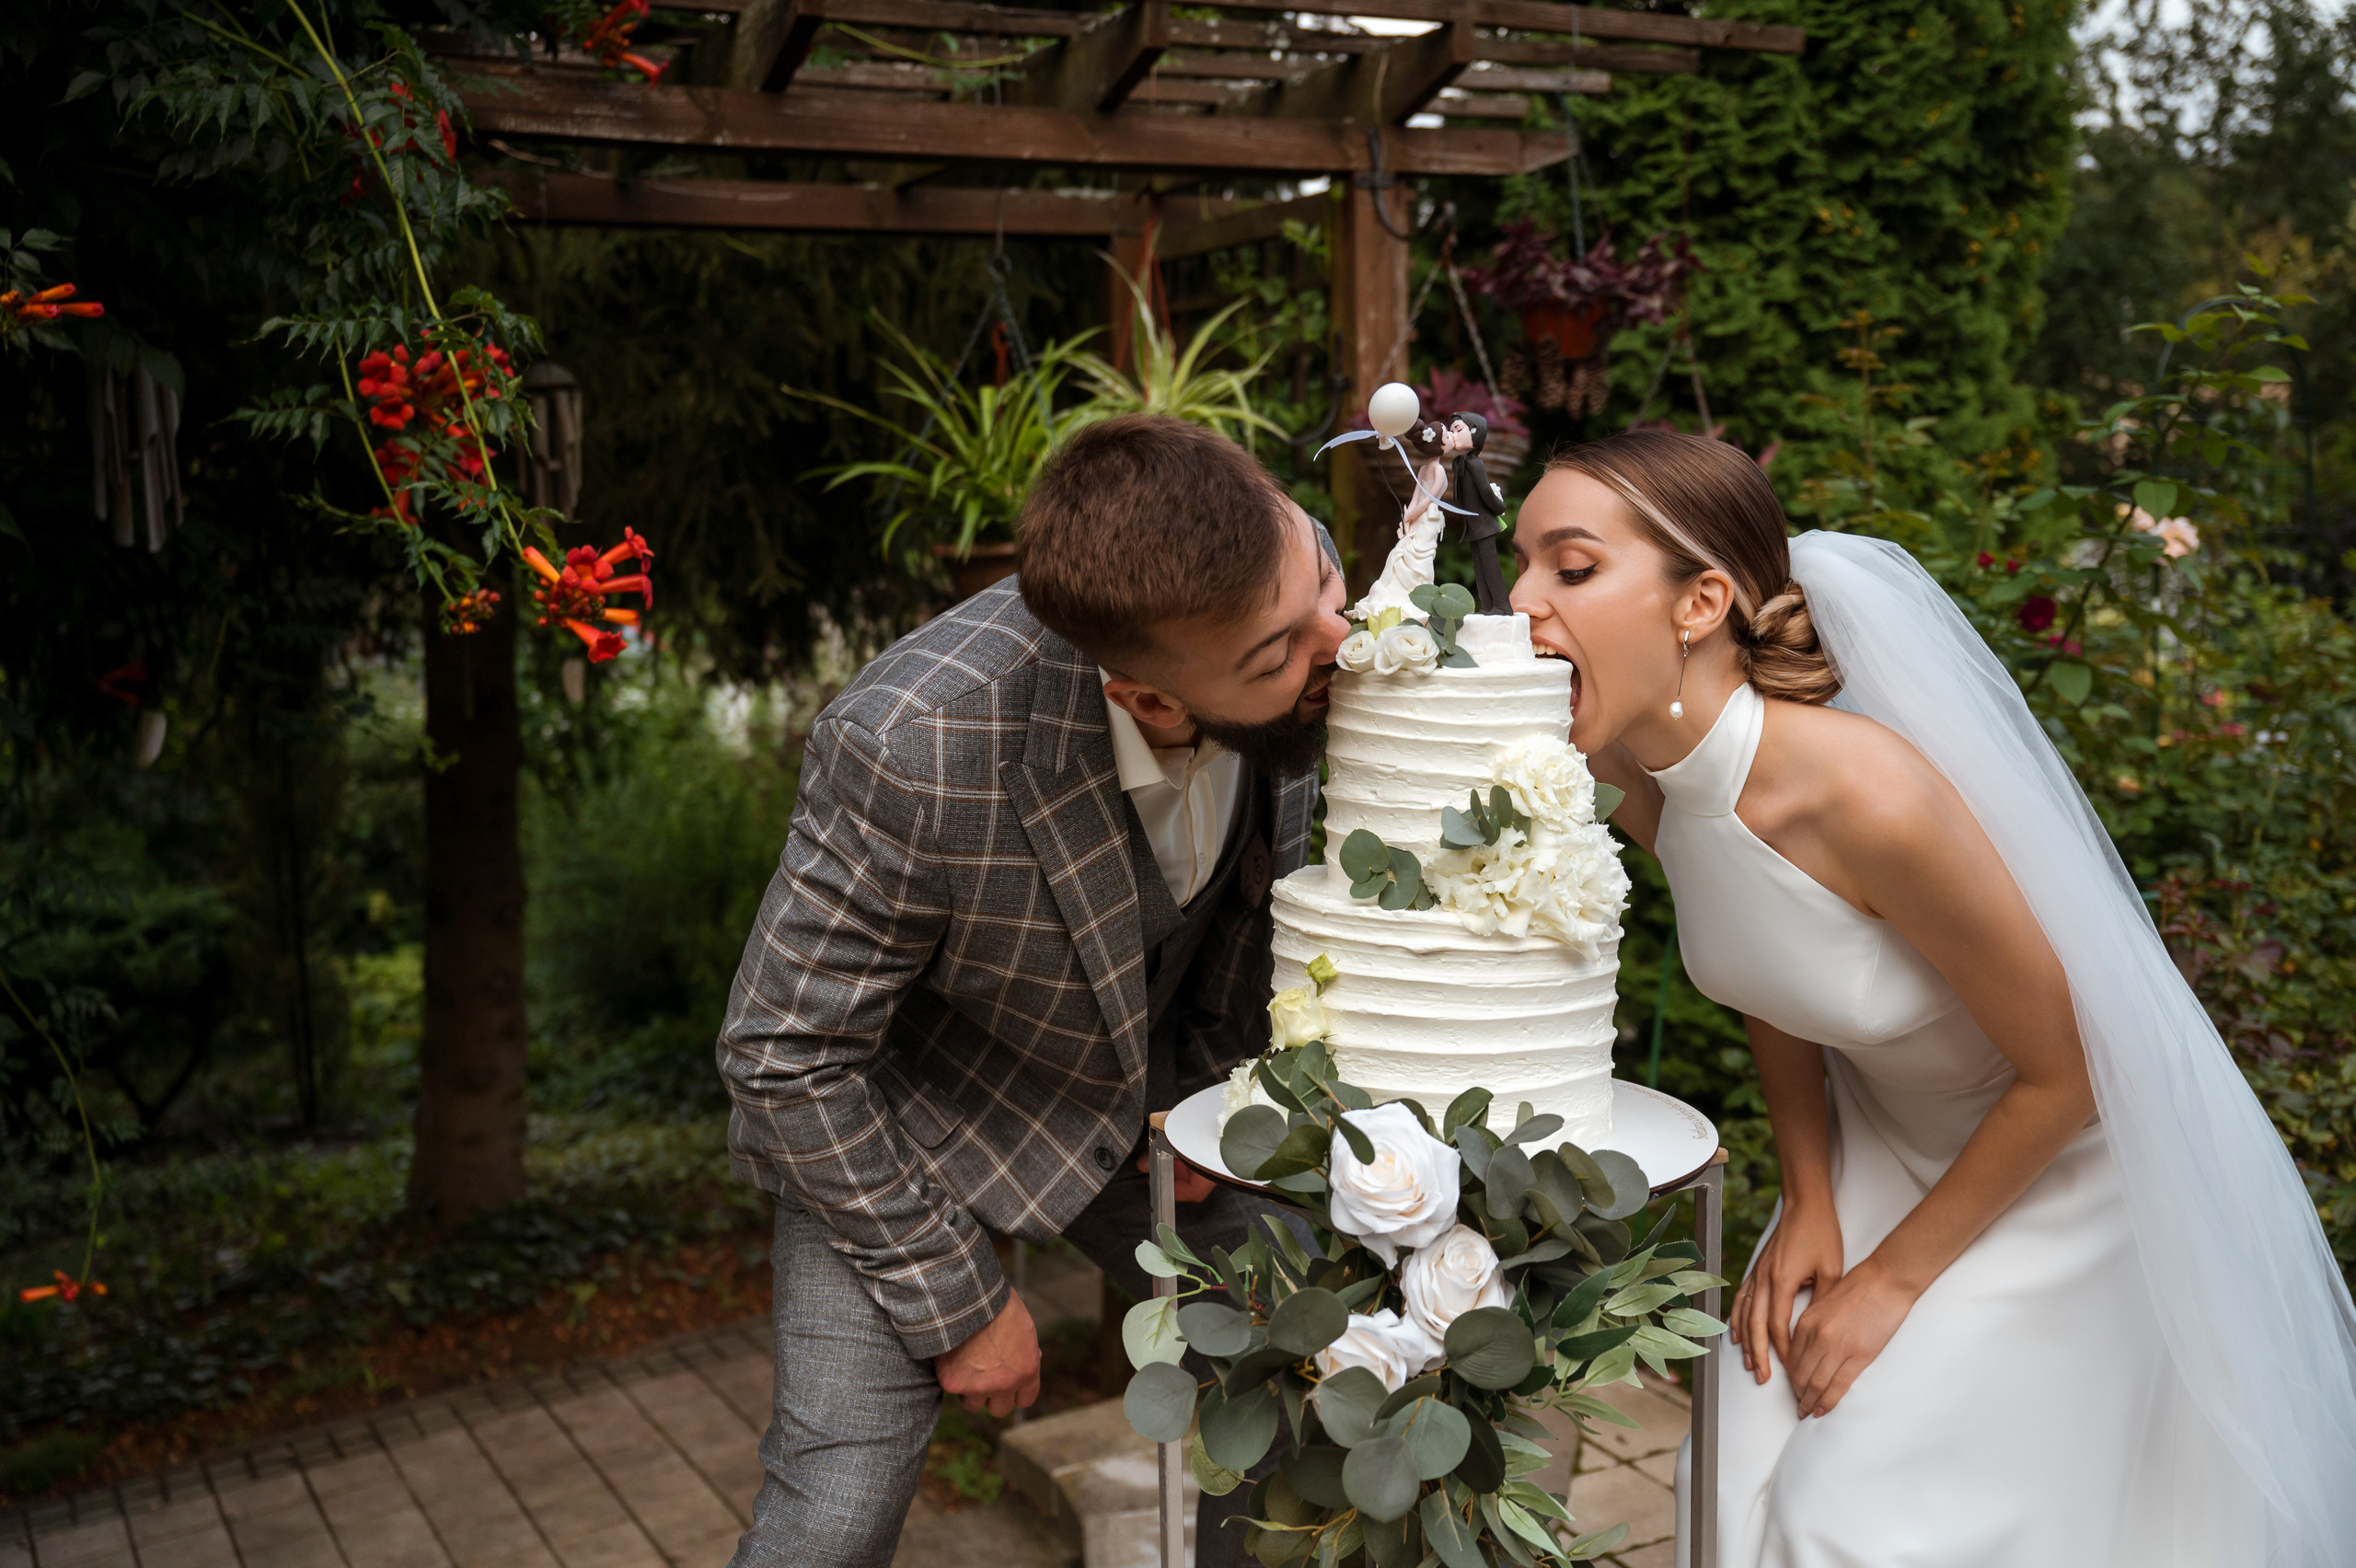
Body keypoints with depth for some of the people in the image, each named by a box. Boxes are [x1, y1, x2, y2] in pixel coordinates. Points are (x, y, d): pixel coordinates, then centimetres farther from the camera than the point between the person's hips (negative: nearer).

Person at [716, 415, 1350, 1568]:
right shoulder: (918, 748, -39)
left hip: (1147, 1077, 5)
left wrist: (1221, 1077, 0)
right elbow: (783, 1057, -24)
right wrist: (956, 1303, -17)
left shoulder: (1283, 576, -22)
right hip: (894, 1113, -5)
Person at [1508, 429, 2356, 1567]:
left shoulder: (1866, 795, -38)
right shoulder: (1642, 787, -15)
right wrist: (1809, 1205, -1)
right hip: (1883, 1141, 6)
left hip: (2065, 1168, -6)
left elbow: (2067, 1071, -23)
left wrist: (1896, 1277, -14)